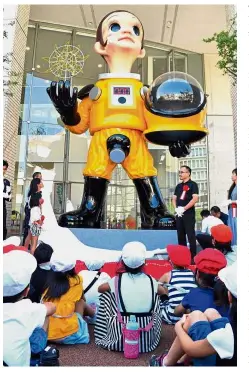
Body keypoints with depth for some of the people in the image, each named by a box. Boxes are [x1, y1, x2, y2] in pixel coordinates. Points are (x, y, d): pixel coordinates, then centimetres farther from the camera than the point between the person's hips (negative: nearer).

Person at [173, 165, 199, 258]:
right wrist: (176, 209, -2)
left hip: (189, 214, -7)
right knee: (180, 235, 11)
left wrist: (184, 208, -16)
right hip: (179, 214, 7)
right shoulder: (178, 186, 16)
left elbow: (195, 198, -15)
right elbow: (174, 199, 17)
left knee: (191, 235, -4)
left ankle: (193, 256, 2)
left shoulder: (193, 184, -4)